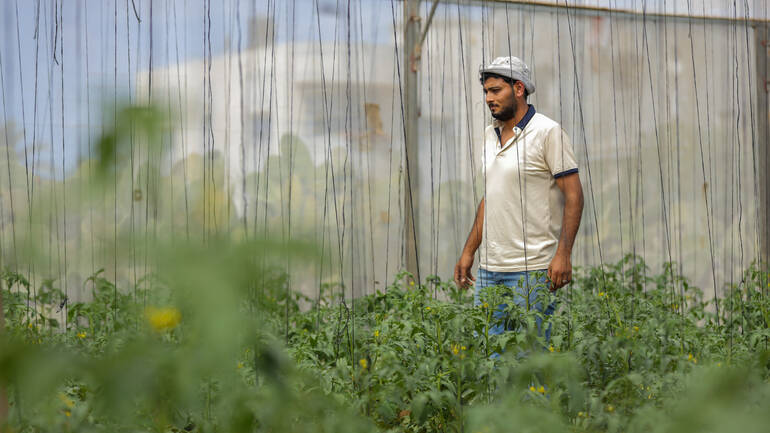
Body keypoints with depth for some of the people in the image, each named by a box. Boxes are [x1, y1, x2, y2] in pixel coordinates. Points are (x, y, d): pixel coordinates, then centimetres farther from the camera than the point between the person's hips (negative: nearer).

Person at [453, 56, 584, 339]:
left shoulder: (547, 132, -7)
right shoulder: (489, 135, 15)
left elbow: (573, 196, -10)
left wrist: (563, 254, -18)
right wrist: (468, 252, 19)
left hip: (533, 270, -7)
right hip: (489, 268, 7)